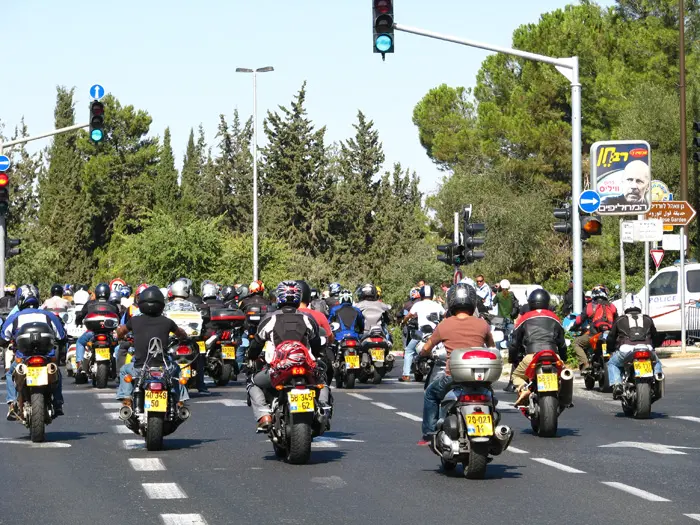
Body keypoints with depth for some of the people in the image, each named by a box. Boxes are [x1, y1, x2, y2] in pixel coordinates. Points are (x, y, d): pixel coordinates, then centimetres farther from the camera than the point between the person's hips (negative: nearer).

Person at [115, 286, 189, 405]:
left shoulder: (134, 321, 2)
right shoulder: (166, 322, 2)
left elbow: (120, 331, 22)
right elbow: (180, 333, 23)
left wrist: (121, 337, 46)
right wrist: (183, 338, 47)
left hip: (139, 369, 0)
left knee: (124, 370, 32)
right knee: (176, 369, 33)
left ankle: (126, 397, 17)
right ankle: (180, 399, 25)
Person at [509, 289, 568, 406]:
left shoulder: (525, 318, 17)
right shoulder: (554, 318, 23)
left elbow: (515, 342, 18)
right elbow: (562, 342, 26)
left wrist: (512, 359, 33)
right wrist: (563, 359, 41)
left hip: (532, 356, -2)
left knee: (516, 375, 20)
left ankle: (523, 388, -14)